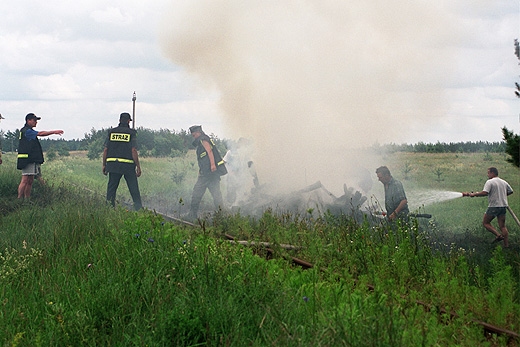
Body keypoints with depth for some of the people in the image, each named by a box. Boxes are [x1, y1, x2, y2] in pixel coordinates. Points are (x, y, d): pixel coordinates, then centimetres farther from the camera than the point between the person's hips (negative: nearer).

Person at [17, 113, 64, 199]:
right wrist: (54, 132, -14)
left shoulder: (29, 131, 22)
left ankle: (27, 199, 10)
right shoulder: (27, 131, -11)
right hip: (27, 159, -11)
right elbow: (40, 133, -16)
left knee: (30, 181, 9)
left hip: (32, 160, 11)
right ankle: (19, 199, -15)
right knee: (25, 181, -13)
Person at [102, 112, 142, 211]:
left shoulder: (111, 132, 6)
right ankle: (139, 209, 2)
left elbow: (105, 150, 4)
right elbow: (134, 151, -10)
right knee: (134, 189, 4)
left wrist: (104, 165, 10)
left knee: (111, 189, 8)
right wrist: (138, 166, -6)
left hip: (113, 165, 3)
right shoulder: (131, 133, -3)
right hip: (128, 165, -3)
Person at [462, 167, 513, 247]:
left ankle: (498, 235, -11)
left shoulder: (489, 182, -9)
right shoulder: (504, 182, 13)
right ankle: (506, 245, 3)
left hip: (494, 206, -6)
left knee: (485, 222, 7)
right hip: (503, 206, 7)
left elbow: (484, 193, -22)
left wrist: (473, 194, -15)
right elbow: (510, 191, 23)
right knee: (502, 226, 8)